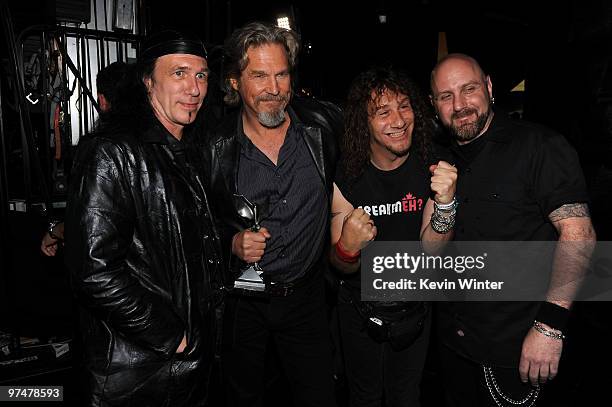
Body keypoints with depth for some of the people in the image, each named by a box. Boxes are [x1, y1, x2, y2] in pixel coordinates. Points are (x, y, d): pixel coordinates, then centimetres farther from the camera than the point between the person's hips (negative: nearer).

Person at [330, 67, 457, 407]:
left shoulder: (432, 166, -16)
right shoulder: (347, 175, -19)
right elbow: (341, 267, -15)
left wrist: (445, 203, -37)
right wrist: (347, 249, -39)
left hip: (414, 307, 2)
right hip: (360, 310, -1)